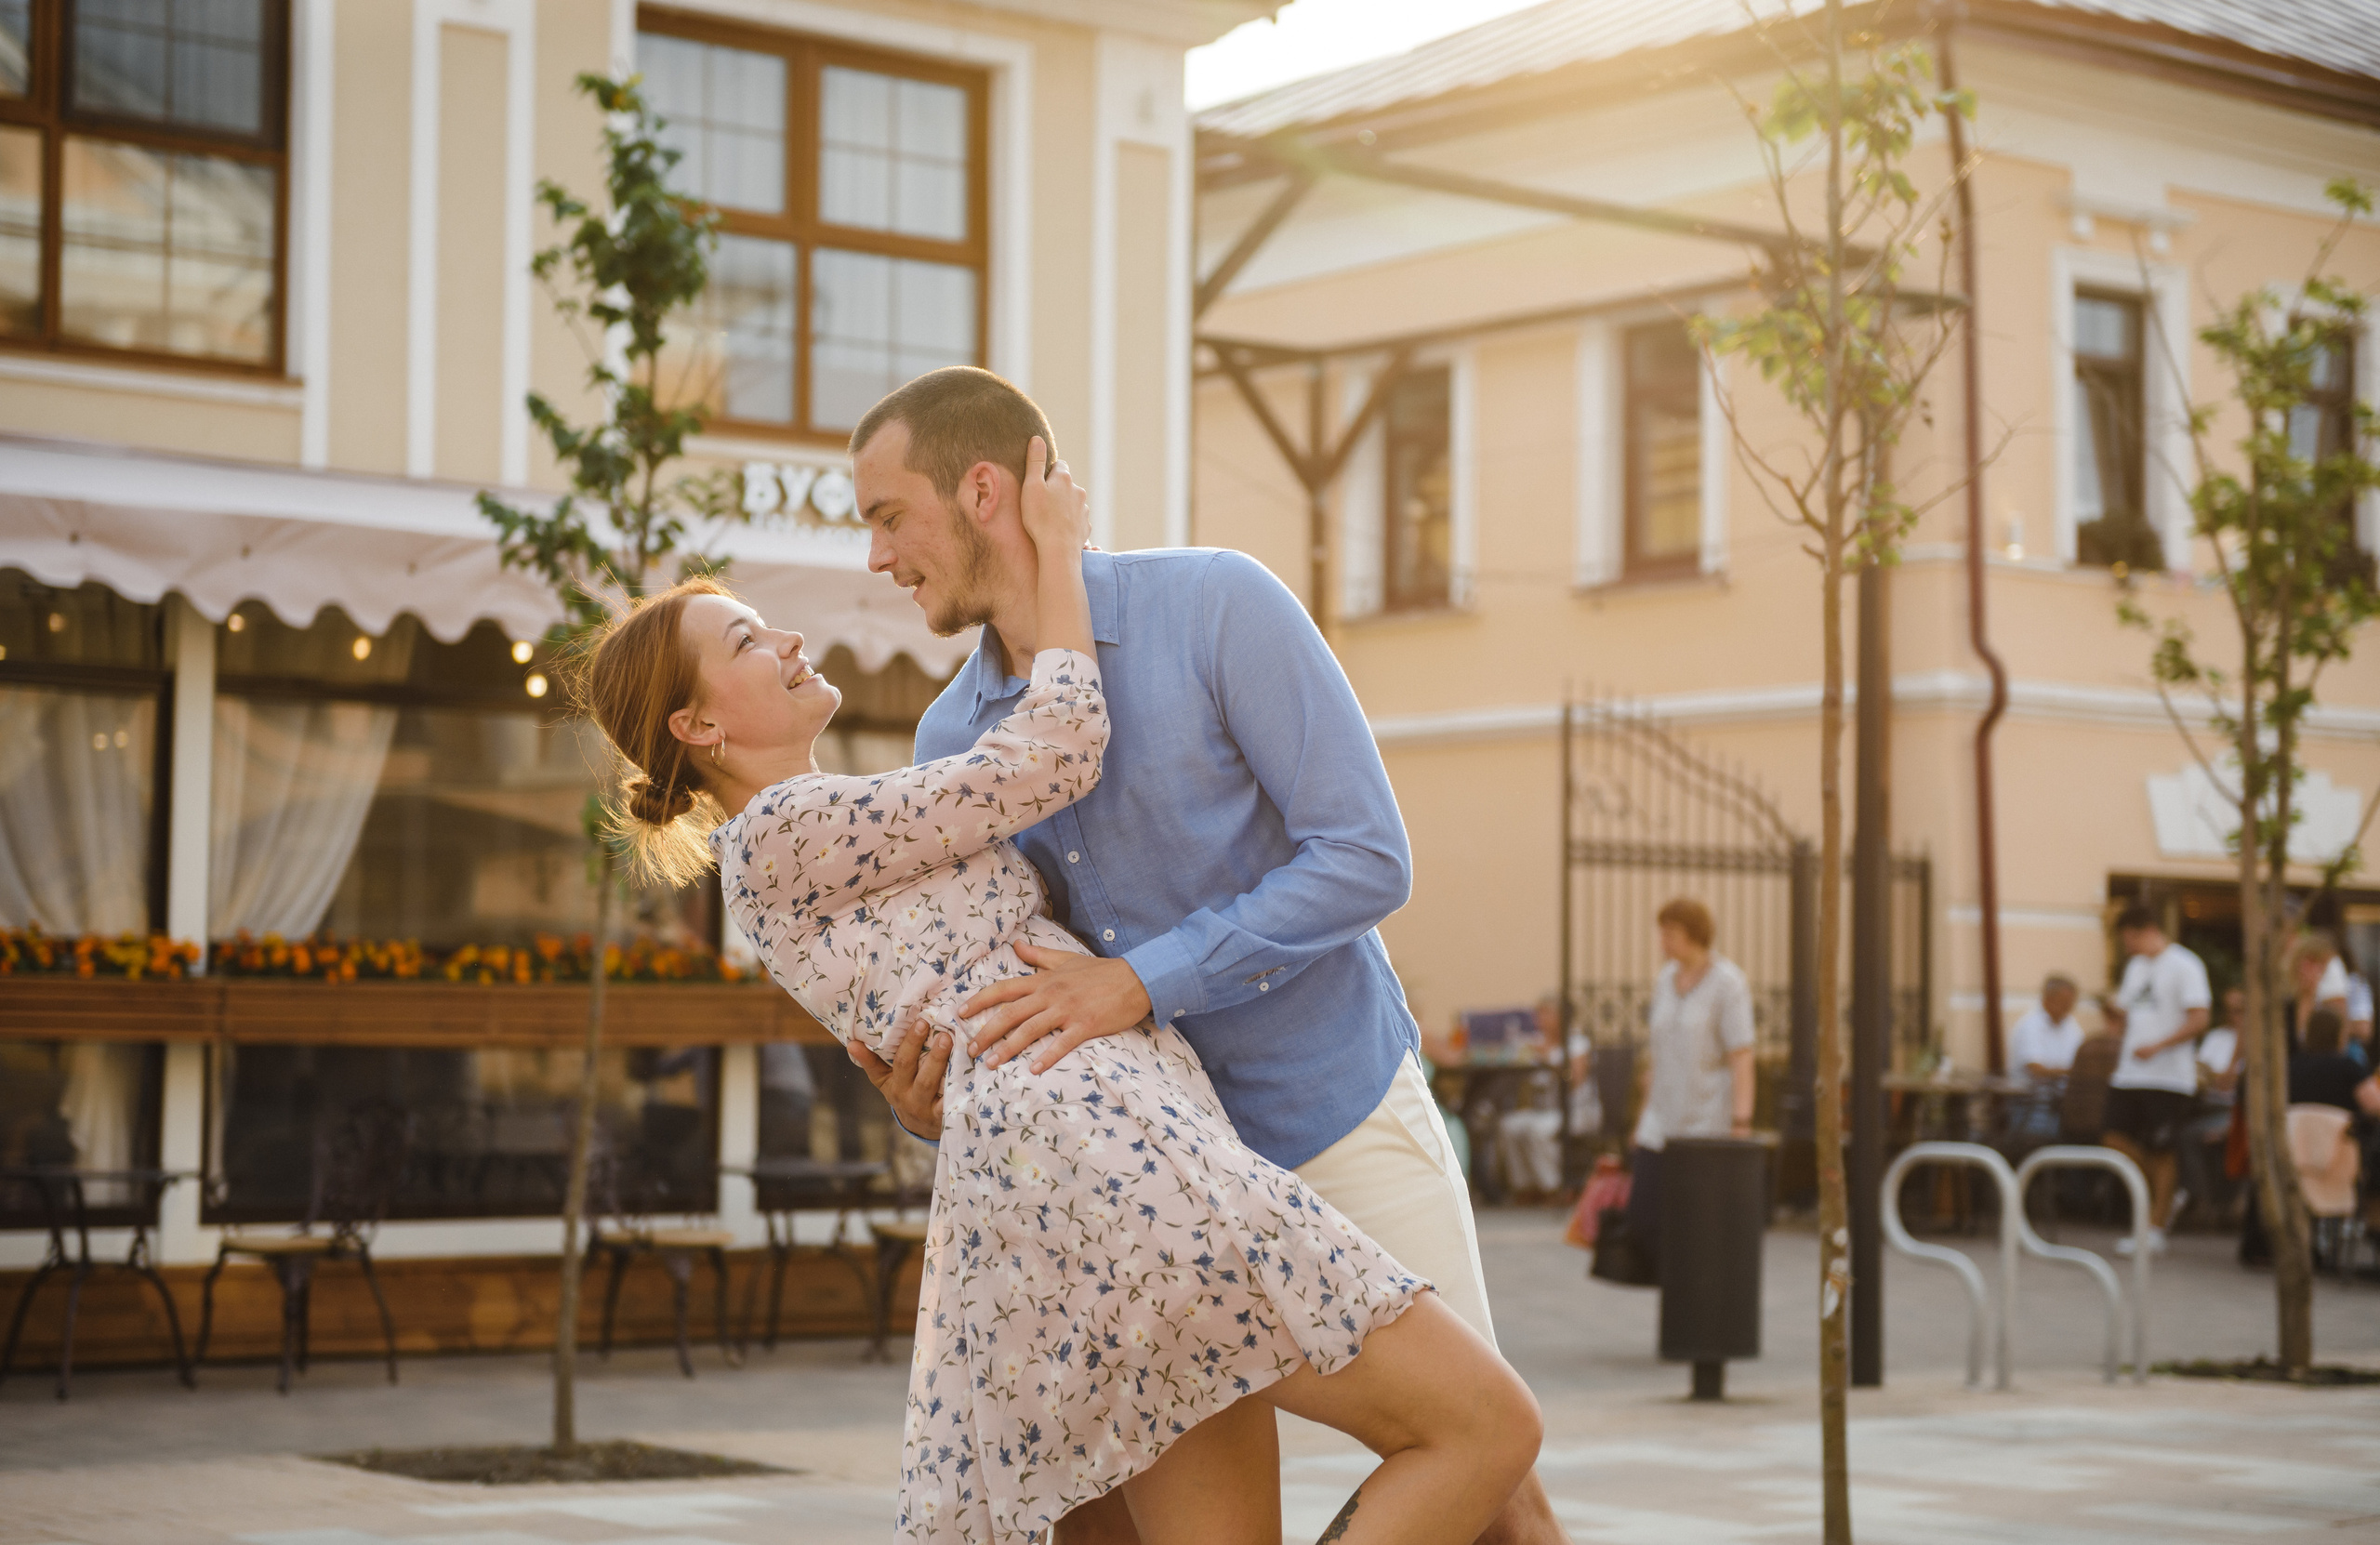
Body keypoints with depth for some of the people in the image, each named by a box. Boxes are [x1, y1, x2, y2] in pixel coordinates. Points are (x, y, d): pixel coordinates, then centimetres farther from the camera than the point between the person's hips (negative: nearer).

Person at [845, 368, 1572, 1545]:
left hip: (1338, 1123, -5)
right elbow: (1014, 1006, 4)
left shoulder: (1222, 607, -19)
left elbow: (1370, 862, -23)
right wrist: (931, 1106, -21)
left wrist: (1139, 982, -32)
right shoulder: (951, 746, -2)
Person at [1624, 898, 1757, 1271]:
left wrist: (1741, 1126, -22)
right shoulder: (1666, 981, 10)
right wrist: (1645, 1117, 18)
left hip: (1710, 1121, -7)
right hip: (1665, 1121, 7)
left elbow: (1742, 1058, -15)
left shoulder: (1728, 984, -11)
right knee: (1642, 1223, 0)